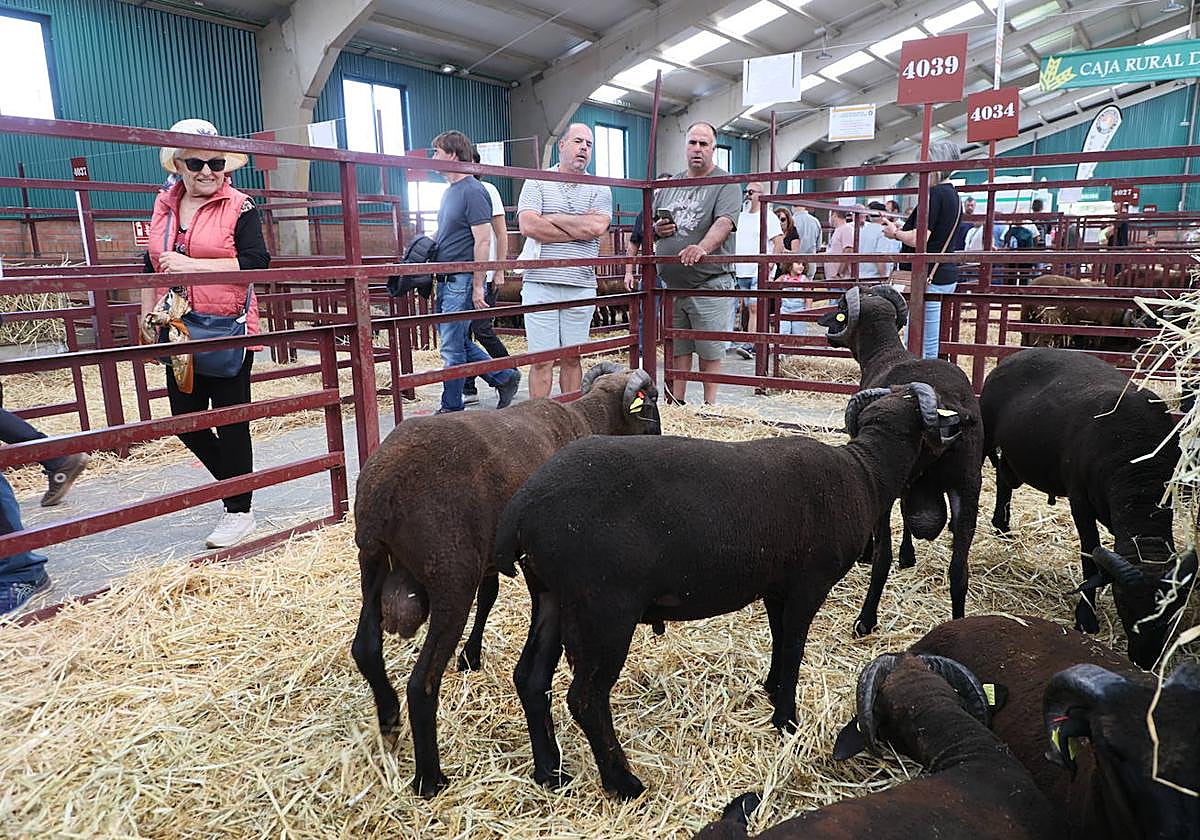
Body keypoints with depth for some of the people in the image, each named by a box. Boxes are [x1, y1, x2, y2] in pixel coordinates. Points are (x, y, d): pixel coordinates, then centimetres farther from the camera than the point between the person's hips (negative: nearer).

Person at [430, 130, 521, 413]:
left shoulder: (473, 191, -13)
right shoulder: (450, 191, 16)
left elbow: (483, 241, -17)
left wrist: (478, 287, -19)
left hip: (462, 281, -9)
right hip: (445, 281, 9)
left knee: (452, 349, -2)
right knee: (460, 343, 14)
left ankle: (451, 409, 9)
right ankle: (505, 377, 26)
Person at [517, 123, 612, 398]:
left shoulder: (600, 189, 11)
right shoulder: (537, 183, 7)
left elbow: (597, 226, -8)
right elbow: (528, 225, -10)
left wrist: (551, 218, -4)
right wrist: (580, 231, -6)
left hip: (581, 286, 2)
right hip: (540, 283, -2)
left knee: (572, 358, 9)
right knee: (541, 360, -2)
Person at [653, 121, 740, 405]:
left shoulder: (725, 184, -3)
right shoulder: (668, 186, 15)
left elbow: (724, 222, -21)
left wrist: (702, 248, -40)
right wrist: (657, 229, -3)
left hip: (709, 284, -5)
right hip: (671, 285, 5)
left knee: (709, 350, 4)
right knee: (677, 348, 12)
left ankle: (709, 406, 16)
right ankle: (676, 404, 20)